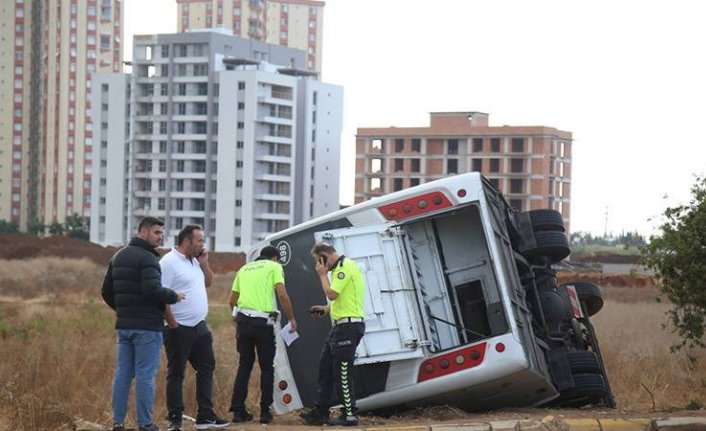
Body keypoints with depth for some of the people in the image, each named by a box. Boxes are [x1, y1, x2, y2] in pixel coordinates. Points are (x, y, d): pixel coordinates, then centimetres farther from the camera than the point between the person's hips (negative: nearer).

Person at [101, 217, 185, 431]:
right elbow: (152, 290, -25)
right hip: (147, 325, -8)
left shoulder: (118, 256, 15)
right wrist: (174, 296, -8)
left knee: (123, 373, 9)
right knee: (145, 375, -4)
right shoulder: (147, 258, -13)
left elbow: (106, 291, 19)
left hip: (123, 324, 8)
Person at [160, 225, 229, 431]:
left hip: (200, 327, 9)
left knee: (206, 369, 11)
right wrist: (173, 325, -18)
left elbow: (208, 282, 26)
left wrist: (204, 263, 9)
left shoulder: (195, 261, 13)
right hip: (180, 329, -9)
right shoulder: (169, 262, -14)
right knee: (176, 374, -1)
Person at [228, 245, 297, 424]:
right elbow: (282, 295, -7)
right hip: (262, 322, -4)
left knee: (244, 365, 13)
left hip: (243, 320, 4)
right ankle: (265, 412, 5)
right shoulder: (274, 267, 5)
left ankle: (238, 410, 9)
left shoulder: (244, 269, 20)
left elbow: (232, 300, 19)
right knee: (267, 367, 6)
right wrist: (292, 319, 0)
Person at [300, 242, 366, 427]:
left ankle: (349, 415, -2)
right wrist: (326, 309, 18)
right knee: (325, 366, 13)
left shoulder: (346, 266, -13)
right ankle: (320, 411, 18)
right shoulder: (340, 267, 19)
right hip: (340, 325, 11)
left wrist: (323, 274, -7)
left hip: (348, 326, -11)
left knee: (341, 372, -7)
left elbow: (332, 294, -21)